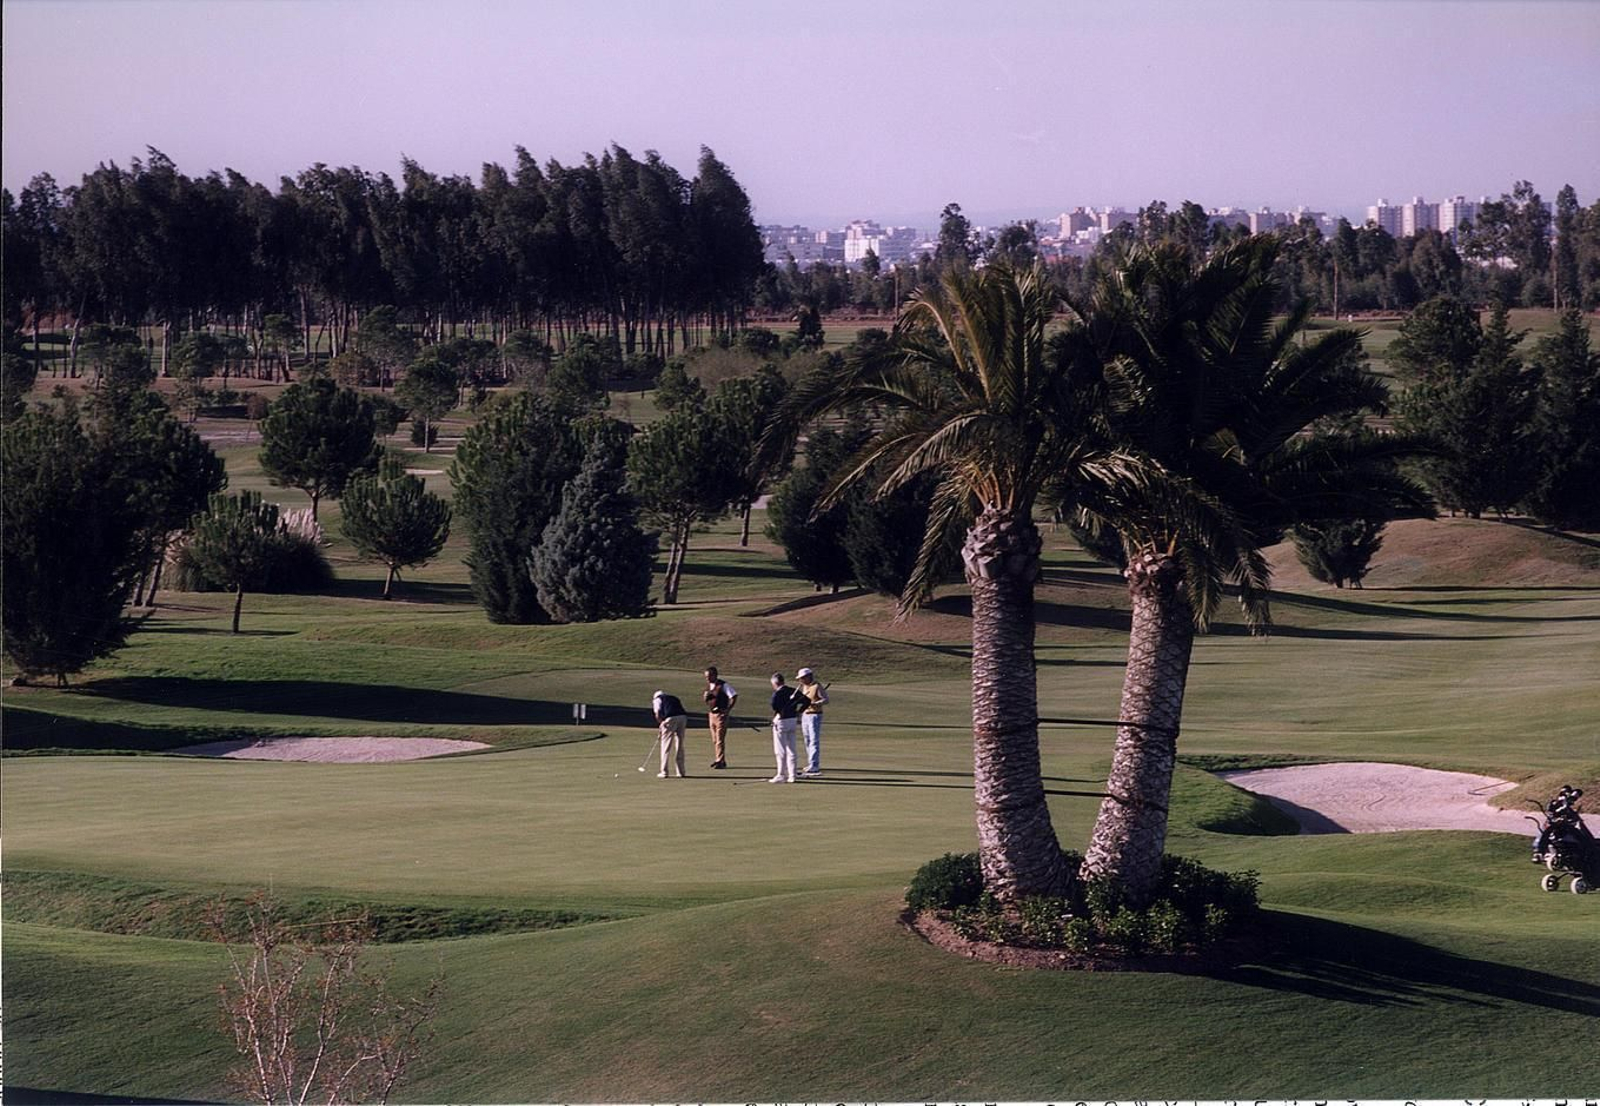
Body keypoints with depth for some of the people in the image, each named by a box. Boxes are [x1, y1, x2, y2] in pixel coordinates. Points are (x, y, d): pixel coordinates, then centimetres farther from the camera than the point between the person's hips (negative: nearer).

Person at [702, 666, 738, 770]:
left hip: (721, 714, -8)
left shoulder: (723, 685, -13)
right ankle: (717, 760, 18)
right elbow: (706, 700, 20)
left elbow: (734, 696, -13)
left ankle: (720, 761, -10)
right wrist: (705, 697, -4)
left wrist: (728, 710, -15)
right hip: (711, 714, 8)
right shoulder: (709, 685, 10)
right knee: (714, 740, 11)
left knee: (720, 739, -10)